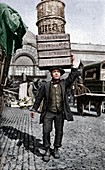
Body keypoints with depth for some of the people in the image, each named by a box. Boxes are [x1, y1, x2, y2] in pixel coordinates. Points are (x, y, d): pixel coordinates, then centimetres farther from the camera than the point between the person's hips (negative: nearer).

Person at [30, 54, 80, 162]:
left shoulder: (64, 84, 3)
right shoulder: (45, 85, 0)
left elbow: (73, 76, -5)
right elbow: (39, 97, 6)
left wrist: (72, 64, -15)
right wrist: (34, 109, 9)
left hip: (60, 113, 2)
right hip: (48, 112, -1)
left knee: (59, 131, 10)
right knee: (46, 131, -6)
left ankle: (56, 149, 29)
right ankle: (47, 150, 13)